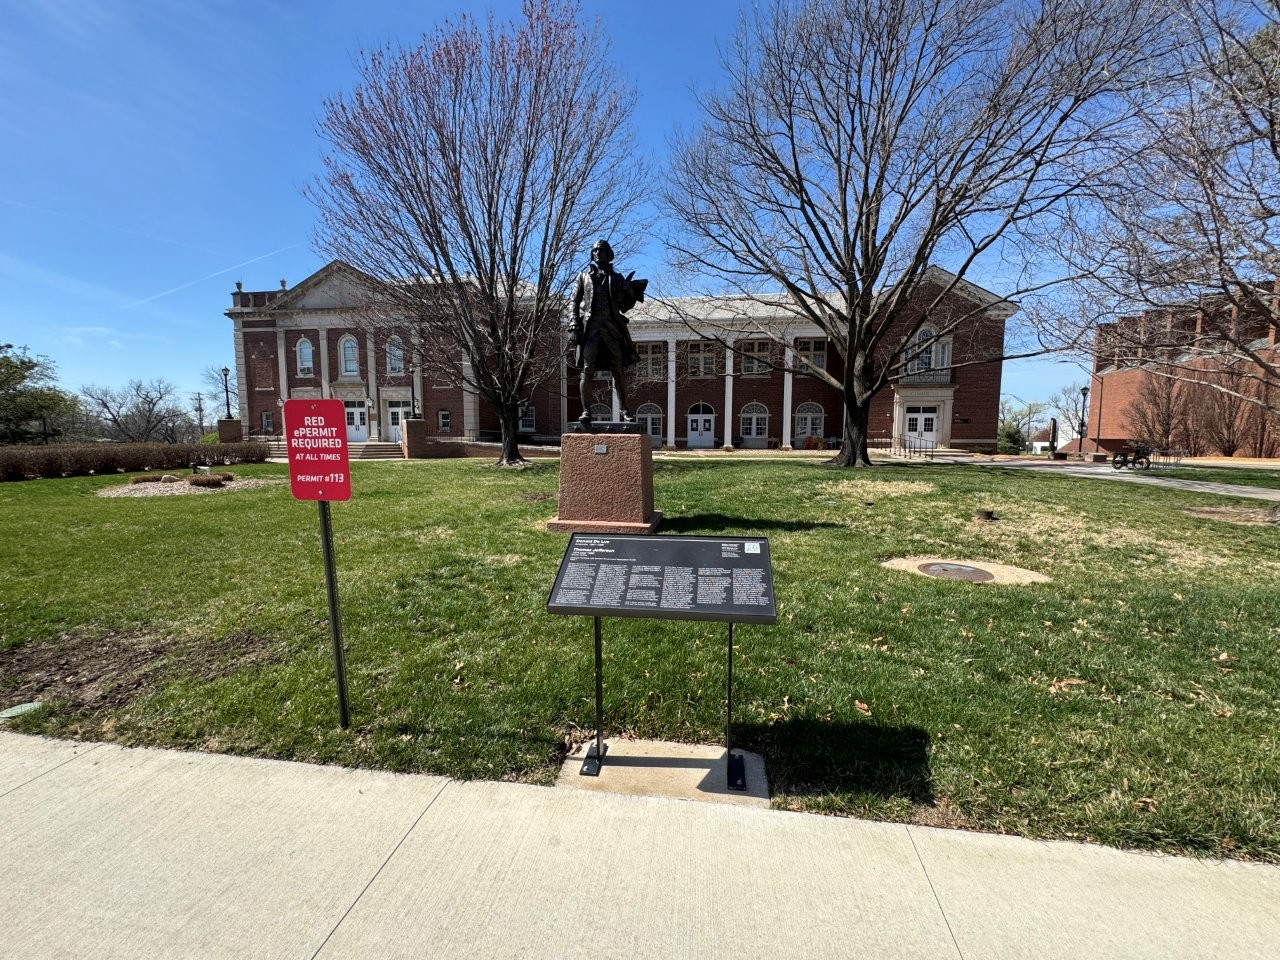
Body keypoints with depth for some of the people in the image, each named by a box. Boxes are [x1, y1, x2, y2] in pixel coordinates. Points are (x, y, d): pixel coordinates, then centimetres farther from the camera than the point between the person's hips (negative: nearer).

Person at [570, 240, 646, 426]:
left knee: (619, 371, -1)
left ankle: (625, 411, 5)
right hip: (590, 327, -1)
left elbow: (624, 306, 15)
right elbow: (575, 302, 10)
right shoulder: (584, 276, 16)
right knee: (586, 371, -7)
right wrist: (575, 326, -3)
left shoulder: (617, 278, 17)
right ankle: (586, 411, -4)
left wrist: (630, 294, -5)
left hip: (612, 327, 1)